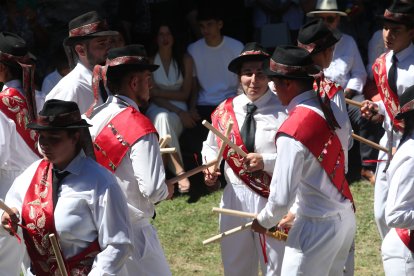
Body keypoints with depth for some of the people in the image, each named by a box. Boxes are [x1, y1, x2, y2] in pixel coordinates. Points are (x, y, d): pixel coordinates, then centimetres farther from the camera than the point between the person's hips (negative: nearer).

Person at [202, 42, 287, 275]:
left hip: (272, 199, -4)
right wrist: (210, 168, -2)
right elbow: (212, 146, 18)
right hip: (235, 197, 5)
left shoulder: (284, 111, -10)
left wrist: (266, 161, -24)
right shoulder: (224, 111, 5)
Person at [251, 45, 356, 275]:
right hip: (346, 217, 8)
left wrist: (263, 222, -1)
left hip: (317, 227, -8)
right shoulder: (332, 111, -1)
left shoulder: (292, 131, -24)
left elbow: (281, 198, -21)